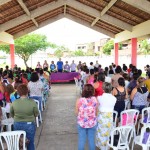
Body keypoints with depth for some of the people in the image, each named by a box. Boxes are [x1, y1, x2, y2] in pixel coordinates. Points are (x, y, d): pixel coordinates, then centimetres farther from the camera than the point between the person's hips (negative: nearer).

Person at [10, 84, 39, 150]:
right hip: (29, 125, -2)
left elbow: (12, 115, 2)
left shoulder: (14, 103, -12)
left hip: (17, 125, 2)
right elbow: (36, 114, -6)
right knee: (30, 143, 14)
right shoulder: (32, 102, -18)